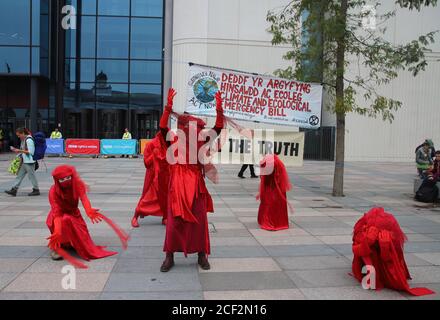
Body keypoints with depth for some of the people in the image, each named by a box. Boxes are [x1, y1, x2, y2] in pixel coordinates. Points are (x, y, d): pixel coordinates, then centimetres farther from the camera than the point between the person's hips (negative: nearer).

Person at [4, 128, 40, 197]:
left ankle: (36, 190, 10)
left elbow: (30, 152, -20)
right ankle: (14, 190, 11)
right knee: (19, 175, 9)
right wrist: (16, 150, 9)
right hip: (24, 161, 10)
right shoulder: (23, 140, 14)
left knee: (32, 175, -1)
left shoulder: (29, 140, -16)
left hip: (29, 161, -10)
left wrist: (20, 150, -18)